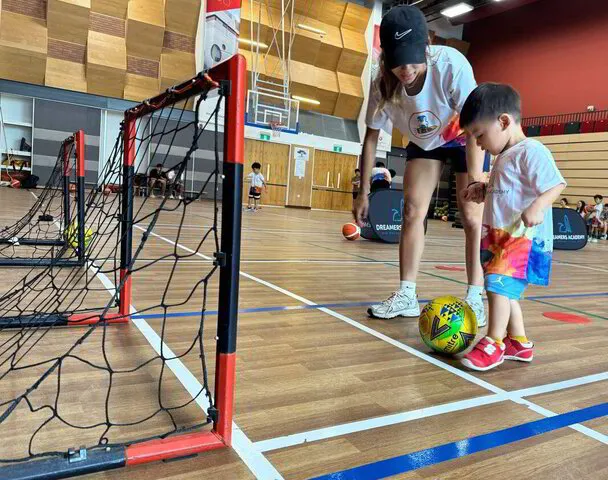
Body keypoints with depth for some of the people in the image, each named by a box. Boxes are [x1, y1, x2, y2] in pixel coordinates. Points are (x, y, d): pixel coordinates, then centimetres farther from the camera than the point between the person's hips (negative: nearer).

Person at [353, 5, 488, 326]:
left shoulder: (451, 64, -36)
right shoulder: (383, 84, -25)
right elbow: (371, 136, -14)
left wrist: (475, 182, -47)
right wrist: (364, 192, -13)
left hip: (464, 138, -3)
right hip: (423, 142, 3)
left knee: (472, 217, -11)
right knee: (412, 210, -7)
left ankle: (475, 298, -2)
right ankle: (406, 296, -2)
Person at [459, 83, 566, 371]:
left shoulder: (530, 151, -11)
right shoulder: (504, 157, 18)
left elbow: (556, 184, -20)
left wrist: (538, 206, -35)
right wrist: (483, 190, 14)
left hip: (523, 237, -10)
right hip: (500, 237, 10)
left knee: (498, 285, -17)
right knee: (506, 289, 14)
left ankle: (493, 344, -7)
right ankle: (519, 342, 26)